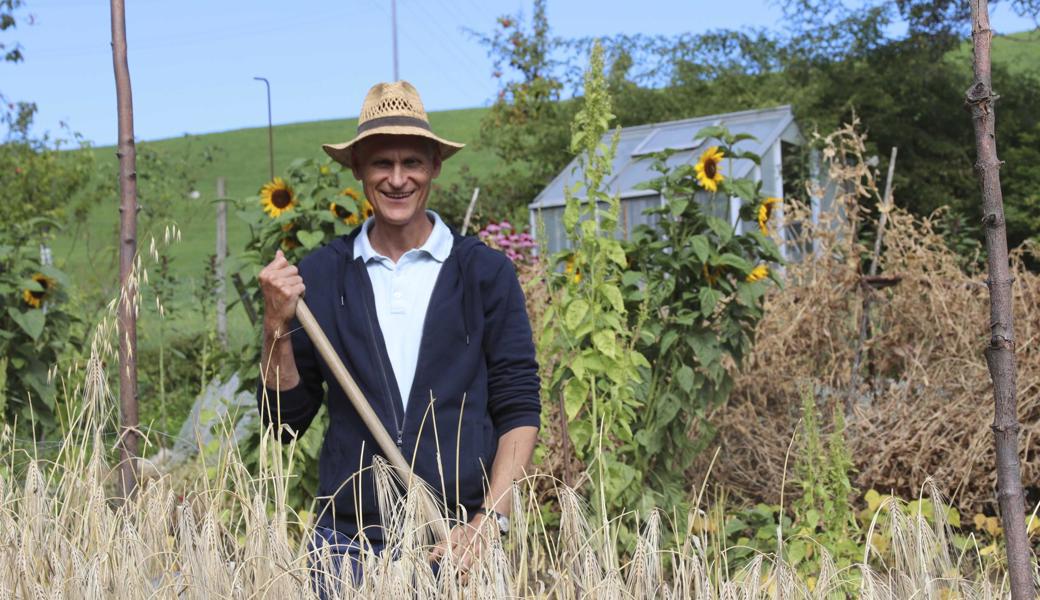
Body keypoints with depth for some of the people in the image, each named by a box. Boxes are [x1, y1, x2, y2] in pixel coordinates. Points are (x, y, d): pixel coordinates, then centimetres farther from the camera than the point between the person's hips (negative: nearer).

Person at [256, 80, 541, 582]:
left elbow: (519, 410, 0)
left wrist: (489, 521, -10)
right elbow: (284, 418, 6)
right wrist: (277, 326, -9)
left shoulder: (485, 273, -1)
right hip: (347, 542, 1)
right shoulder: (318, 275, 2)